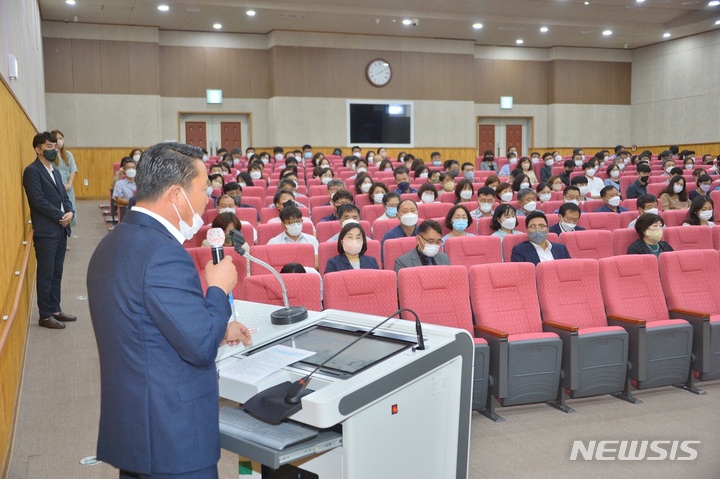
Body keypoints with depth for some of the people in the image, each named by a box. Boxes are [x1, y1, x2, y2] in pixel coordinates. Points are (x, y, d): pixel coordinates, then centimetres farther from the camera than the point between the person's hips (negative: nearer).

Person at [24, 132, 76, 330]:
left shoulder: (55, 172, 17)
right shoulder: (32, 171, -10)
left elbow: (64, 197, 16)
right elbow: (39, 200, -17)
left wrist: (70, 213, -4)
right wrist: (61, 216, -13)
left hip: (61, 230, 8)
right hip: (46, 231, -8)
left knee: (56, 273, 14)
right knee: (45, 274, -1)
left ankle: (55, 309, 23)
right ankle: (45, 316, 7)